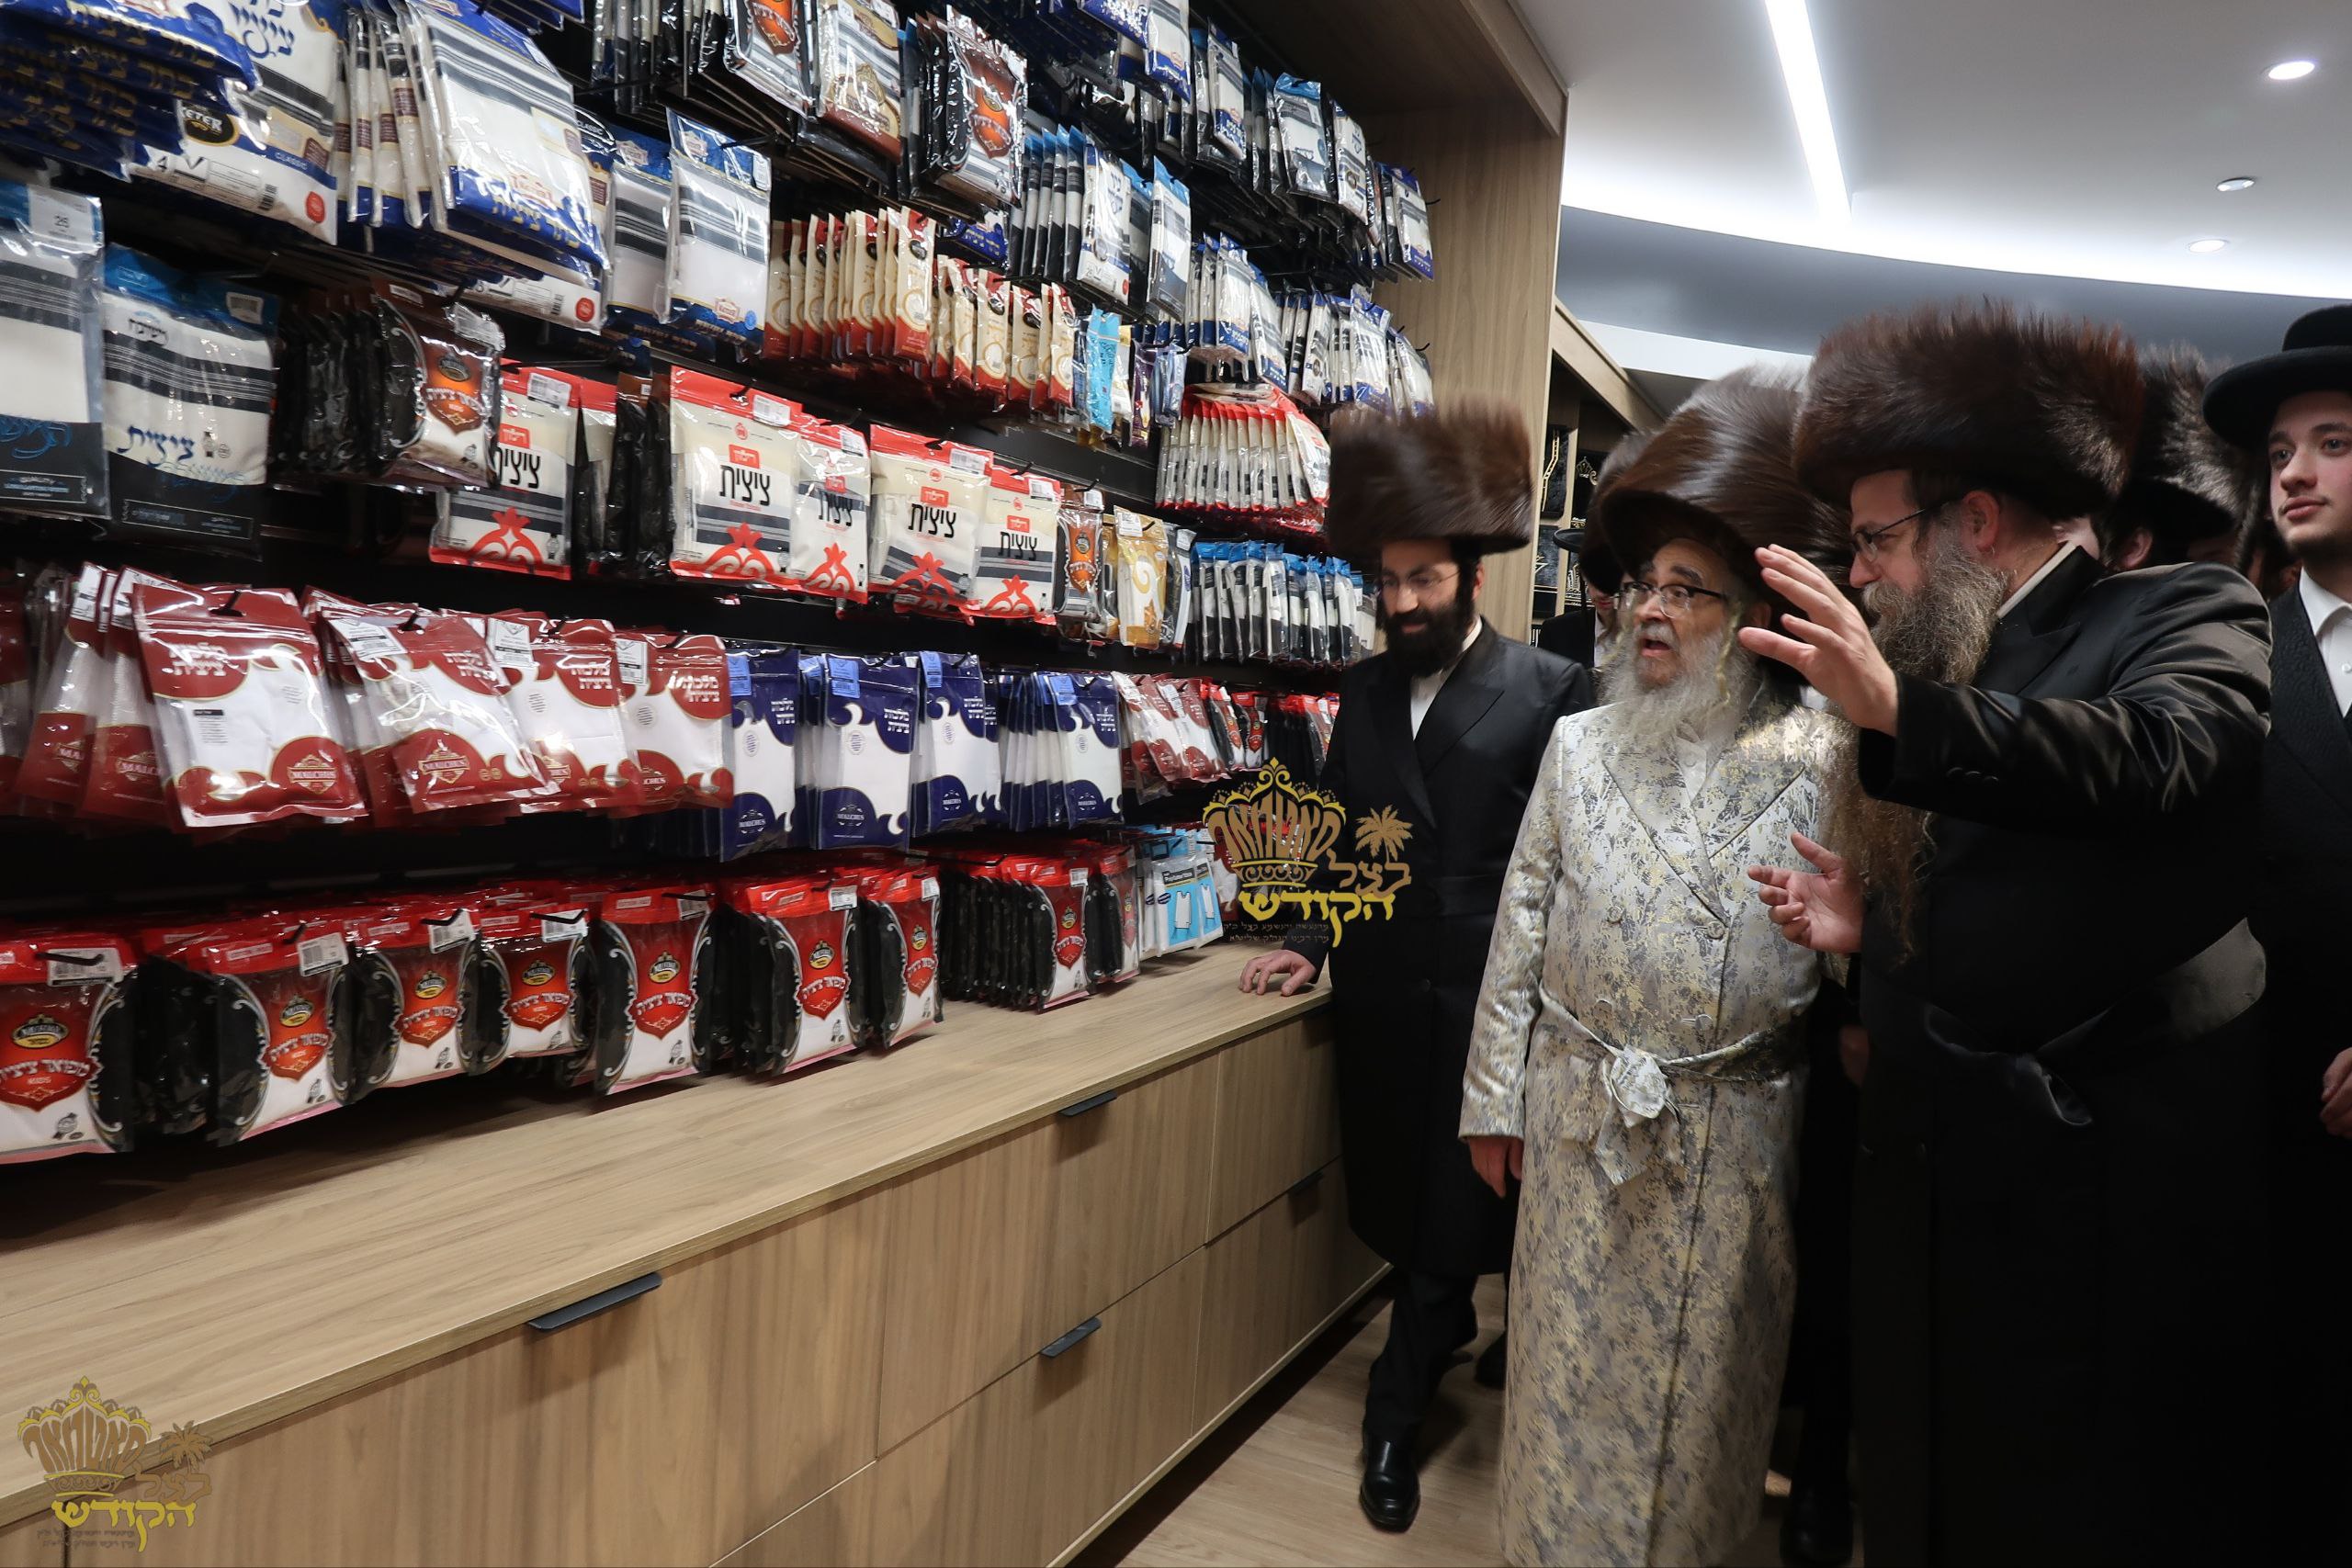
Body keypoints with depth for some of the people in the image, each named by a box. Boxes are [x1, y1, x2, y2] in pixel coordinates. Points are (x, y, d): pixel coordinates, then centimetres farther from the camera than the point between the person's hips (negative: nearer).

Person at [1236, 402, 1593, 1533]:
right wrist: (1312, 941, 3)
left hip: (1486, 995, -4)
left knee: (1454, 1210, 6)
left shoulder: (1551, 691, -6)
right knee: (1397, 1201, 15)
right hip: (1381, 991, 5)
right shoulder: (1364, 688, 9)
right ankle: (1452, 1332, 40)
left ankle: (1396, 1411, 24)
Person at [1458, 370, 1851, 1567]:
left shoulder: (1818, 761, -5)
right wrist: (1495, 1099, 2)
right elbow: (1522, 928, 2)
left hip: (1736, 1131, -1)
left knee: (1706, 1365, 15)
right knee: (1573, 1354, 13)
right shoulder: (1579, 748, 3)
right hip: (1580, 1111, 2)